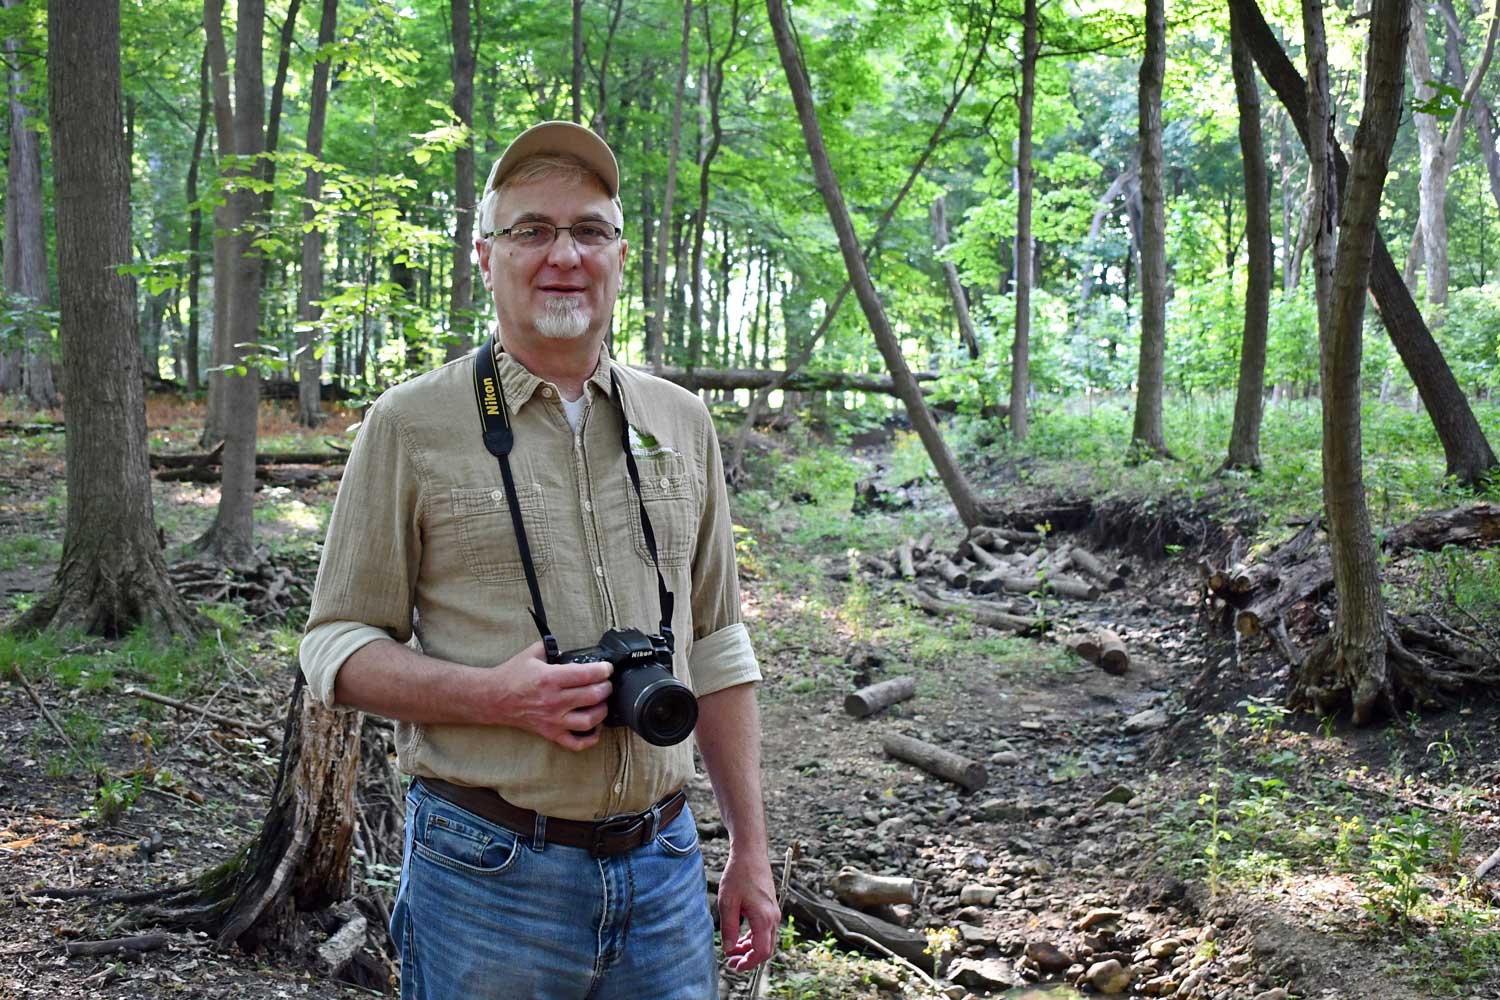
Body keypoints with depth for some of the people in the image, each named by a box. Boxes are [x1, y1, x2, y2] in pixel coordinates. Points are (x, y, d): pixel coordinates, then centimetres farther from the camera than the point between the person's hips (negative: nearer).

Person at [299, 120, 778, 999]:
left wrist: (751, 850, 9)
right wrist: (495, 695, -19)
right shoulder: (411, 424, -4)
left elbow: (716, 650, 11)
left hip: (663, 864, 4)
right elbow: (336, 648, -2)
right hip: (490, 871, -3)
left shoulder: (681, 422, 8)